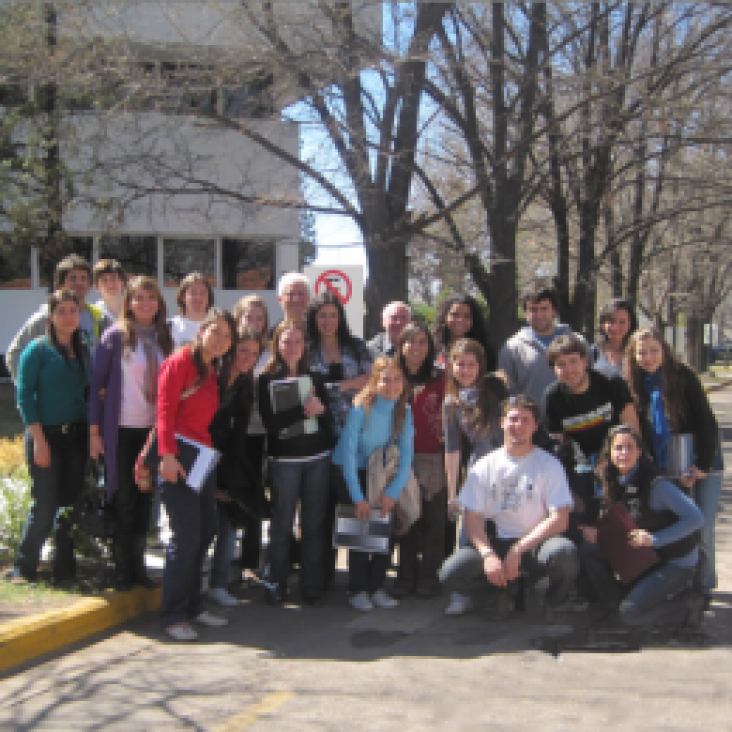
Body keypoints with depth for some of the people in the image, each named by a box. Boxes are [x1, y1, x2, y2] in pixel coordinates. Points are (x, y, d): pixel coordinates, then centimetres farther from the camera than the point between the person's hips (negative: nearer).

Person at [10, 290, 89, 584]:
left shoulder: (82, 352, 12)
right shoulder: (37, 350, -4)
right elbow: (24, 396, -8)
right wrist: (38, 439, -15)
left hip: (76, 437, 5)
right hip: (47, 435, -5)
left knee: (70, 504, 7)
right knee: (45, 505, -5)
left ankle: (65, 570, 16)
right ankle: (24, 569, 10)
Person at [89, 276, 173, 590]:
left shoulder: (163, 338, 8)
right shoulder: (116, 336, -5)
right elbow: (97, 383, -4)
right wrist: (94, 430, -8)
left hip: (153, 429, 4)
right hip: (122, 429, -4)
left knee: (144, 497, 8)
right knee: (124, 498, 0)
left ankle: (138, 565, 17)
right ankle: (123, 569, 10)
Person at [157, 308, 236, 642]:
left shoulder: (213, 373, 19)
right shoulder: (180, 362, -5)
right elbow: (165, 410, -13)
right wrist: (168, 454, -22)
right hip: (178, 457, -8)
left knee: (205, 530, 10)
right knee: (187, 535, -10)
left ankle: (192, 606, 21)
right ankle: (173, 616, -3)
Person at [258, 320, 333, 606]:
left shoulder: (315, 378, 12)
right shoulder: (267, 380, 3)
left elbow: (327, 417, 11)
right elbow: (270, 421, -10)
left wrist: (319, 409, -8)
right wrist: (303, 410, -17)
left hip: (317, 458, 3)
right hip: (284, 460, -3)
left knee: (314, 524, 2)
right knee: (282, 524, -1)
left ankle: (311, 587, 10)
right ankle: (276, 586, 9)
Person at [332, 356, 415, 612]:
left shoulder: (404, 412, -9)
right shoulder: (361, 409, -22)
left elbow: (406, 457, -10)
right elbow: (348, 454, -24)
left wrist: (392, 492, -23)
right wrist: (358, 499, -27)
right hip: (348, 473, -4)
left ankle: (377, 588, 1)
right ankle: (358, 591, -5)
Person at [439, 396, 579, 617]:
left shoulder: (549, 465, 1)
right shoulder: (484, 467, 7)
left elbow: (560, 519, -8)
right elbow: (473, 518, 2)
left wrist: (518, 550, -16)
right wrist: (488, 554, -17)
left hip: (537, 542, -2)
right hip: (499, 543, 2)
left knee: (564, 552, -37)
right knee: (450, 574, -23)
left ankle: (549, 600, -3)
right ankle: (507, 589, 6)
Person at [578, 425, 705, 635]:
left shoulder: (656, 484, -22)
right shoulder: (614, 484, 0)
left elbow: (696, 518, -22)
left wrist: (654, 539, -26)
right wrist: (599, 533, -11)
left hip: (677, 562, -7)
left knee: (630, 615, -18)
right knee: (588, 550, -8)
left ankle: (688, 604, 3)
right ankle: (616, 603, 4)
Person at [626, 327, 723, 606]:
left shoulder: (683, 377, -11)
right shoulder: (636, 385, 0)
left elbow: (707, 424, -12)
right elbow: (639, 433, 7)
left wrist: (701, 466, -16)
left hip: (703, 465, -3)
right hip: (665, 471, 4)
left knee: (701, 529, -6)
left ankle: (704, 586, 10)